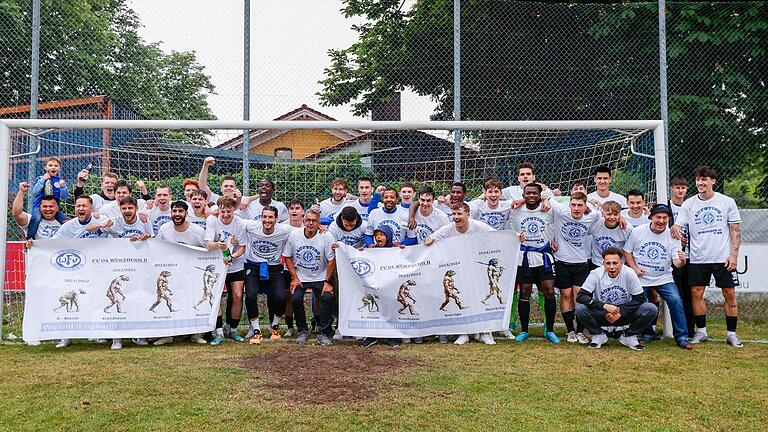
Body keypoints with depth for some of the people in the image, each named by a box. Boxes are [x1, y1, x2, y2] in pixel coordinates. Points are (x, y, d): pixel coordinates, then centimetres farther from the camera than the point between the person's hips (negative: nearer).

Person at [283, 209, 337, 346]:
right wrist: (294, 278, -4)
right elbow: (287, 257, 4)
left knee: (327, 298, -24)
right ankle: (303, 331, 1)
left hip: (320, 278, -1)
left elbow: (331, 261, -5)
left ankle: (323, 332, -7)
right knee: (296, 299, -22)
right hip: (300, 277, 1)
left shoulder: (326, 237, -10)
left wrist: (327, 282, -8)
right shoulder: (294, 235, -5)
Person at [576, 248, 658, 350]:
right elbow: (580, 296, -22)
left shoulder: (629, 273, -15)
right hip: (601, 314, -1)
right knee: (580, 308, -29)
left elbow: (639, 298, -9)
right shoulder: (596, 274, -16)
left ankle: (628, 336, 2)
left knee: (652, 310, -22)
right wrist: (604, 306, -33)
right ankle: (599, 335, -1)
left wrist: (620, 313, -20)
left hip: (625, 313, 1)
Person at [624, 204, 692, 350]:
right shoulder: (638, 232, -5)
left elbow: (676, 262, -9)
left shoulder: (672, 236, -6)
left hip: (663, 278, 0)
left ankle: (681, 337, -6)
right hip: (641, 278, 0)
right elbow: (627, 251, 4)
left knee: (676, 301, -18)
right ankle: (647, 334, 25)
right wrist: (634, 268, -9)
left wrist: (681, 261, -33)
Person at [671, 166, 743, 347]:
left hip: (723, 258, -1)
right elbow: (677, 225, -2)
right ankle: (701, 332, 14)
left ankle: (731, 334, 12)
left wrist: (734, 254, -6)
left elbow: (735, 230, 3)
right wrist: (675, 229, -27)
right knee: (696, 293, 1)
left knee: (730, 293, 0)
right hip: (698, 258, 1)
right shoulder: (689, 204, 3)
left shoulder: (727, 202, 1)